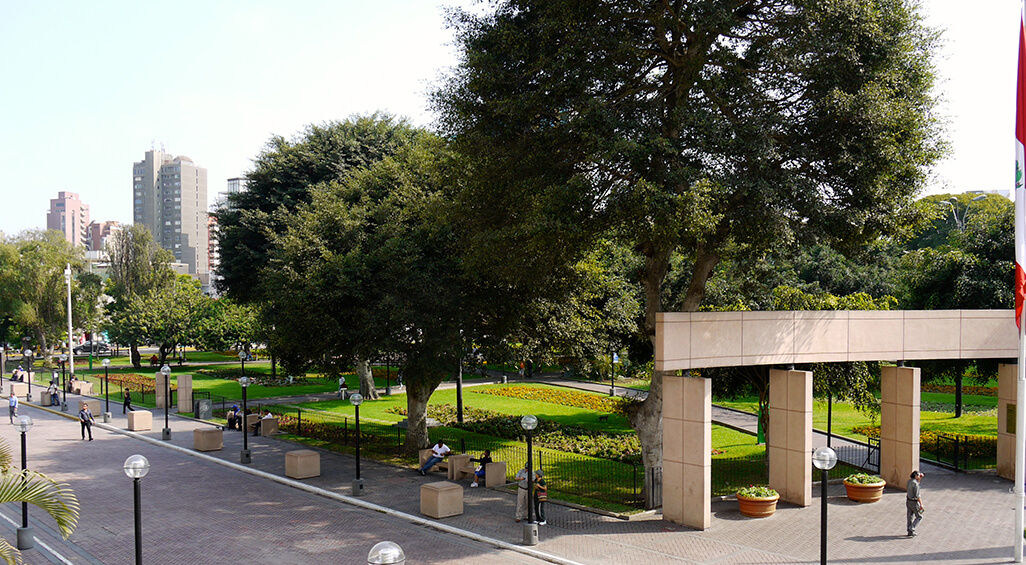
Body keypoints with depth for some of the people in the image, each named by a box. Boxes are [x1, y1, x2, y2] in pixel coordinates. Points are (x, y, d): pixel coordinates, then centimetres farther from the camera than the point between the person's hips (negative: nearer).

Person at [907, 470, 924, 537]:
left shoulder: (909, 481, 4)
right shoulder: (915, 484, -22)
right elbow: (917, 495, -22)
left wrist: (920, 477, 13)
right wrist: (921, 504, -17)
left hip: (908, 501, 8)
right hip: (914, 502, -8)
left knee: (910, 516, 14)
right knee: (919, 517, 6)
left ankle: (910, 532, 20)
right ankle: (911, 529, -3)